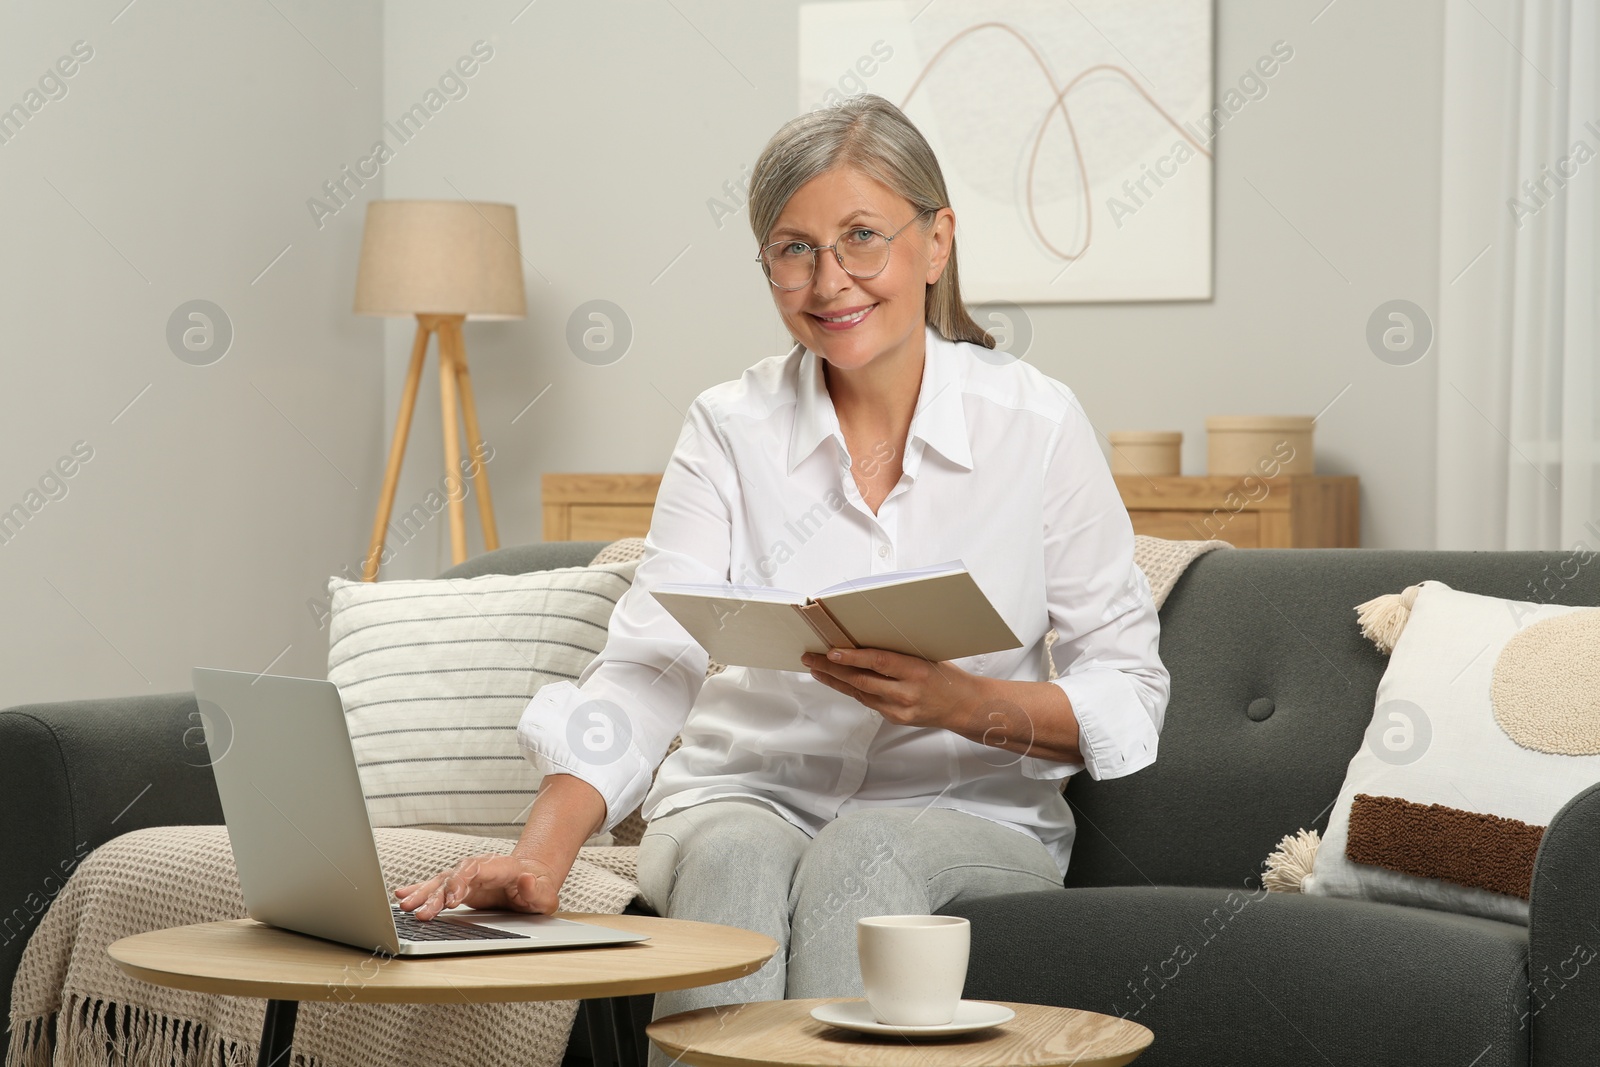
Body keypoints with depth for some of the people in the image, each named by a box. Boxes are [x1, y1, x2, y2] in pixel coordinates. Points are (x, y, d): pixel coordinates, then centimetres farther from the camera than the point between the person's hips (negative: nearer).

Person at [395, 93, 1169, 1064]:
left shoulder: (1038, 424, -7)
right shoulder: (731, 428, -4)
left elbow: (1131, 694, -4)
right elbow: (648, 665, -15)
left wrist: (964, 705, -24)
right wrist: (542, 852, -32)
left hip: (968, 812, -1)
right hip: (753, 793, 1)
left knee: (863, 855, -34)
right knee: (735, 862, -33)